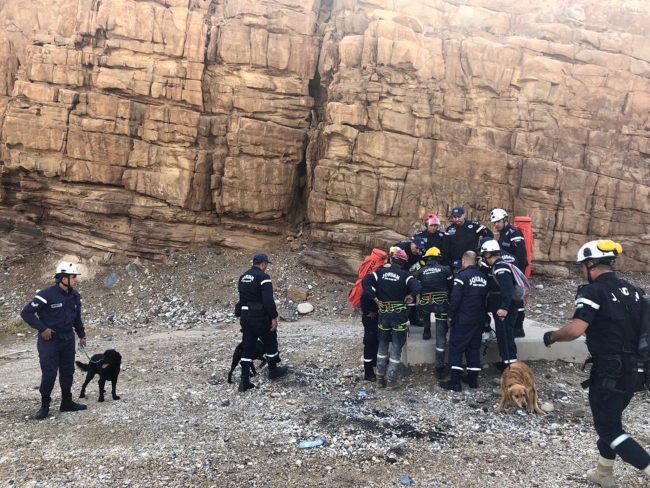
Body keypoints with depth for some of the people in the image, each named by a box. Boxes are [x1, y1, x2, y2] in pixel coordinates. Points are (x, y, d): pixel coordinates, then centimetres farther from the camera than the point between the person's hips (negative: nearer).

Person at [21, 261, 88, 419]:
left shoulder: (75, 296, 2)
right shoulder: (47, 295, -20)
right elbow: (26, 313, -16)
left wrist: (81, 335, 16)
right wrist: (42, 328, -17)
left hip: (68, 339, 6)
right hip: (49, 340, -6)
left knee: (68, 371, 12)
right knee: (49, 374, -3)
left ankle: (67, 402, 25)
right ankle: (44, 406, 13)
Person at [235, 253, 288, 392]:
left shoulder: (242, 277, 13)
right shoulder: (263, 277, -13)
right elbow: (268, 300, -21)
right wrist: (274, 317, -16)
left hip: (244, 317, 7)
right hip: (260, 318, -7)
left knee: (247, 348, 9)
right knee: (271, 343, 15)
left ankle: (244, 381, 6)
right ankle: (273, 370, 30)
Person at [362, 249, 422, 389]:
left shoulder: (380, 272, 0)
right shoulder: (405, 275, -8)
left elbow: (365, 281, -11)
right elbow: (417, 287, -23)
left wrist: (374, 297, -6)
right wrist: (410, 296, -5)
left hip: (384, 313, 3)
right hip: (399, 314, -2)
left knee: (382, 344, 18)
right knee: (396, 347, 7)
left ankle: (380, 376, 20)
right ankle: (391, 379, 8)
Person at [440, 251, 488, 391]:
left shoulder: (462, 276, -14)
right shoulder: (483, 277, 8)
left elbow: (455, 298, -18)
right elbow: (485, 297, 13)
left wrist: (450, 315, -8)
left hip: (462, 318, -7)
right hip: (478, 318, 7)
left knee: (456, 348, -1)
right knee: (474, 348, 15)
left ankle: (455, 381, -2)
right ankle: (473, 379, 20)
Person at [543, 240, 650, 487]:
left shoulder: (594, 291, -16)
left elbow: (575, 330, -27)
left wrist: (551, 336, -10)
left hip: (609, 372, -9)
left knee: (608, 429, 4)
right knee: (611, 420, 23)